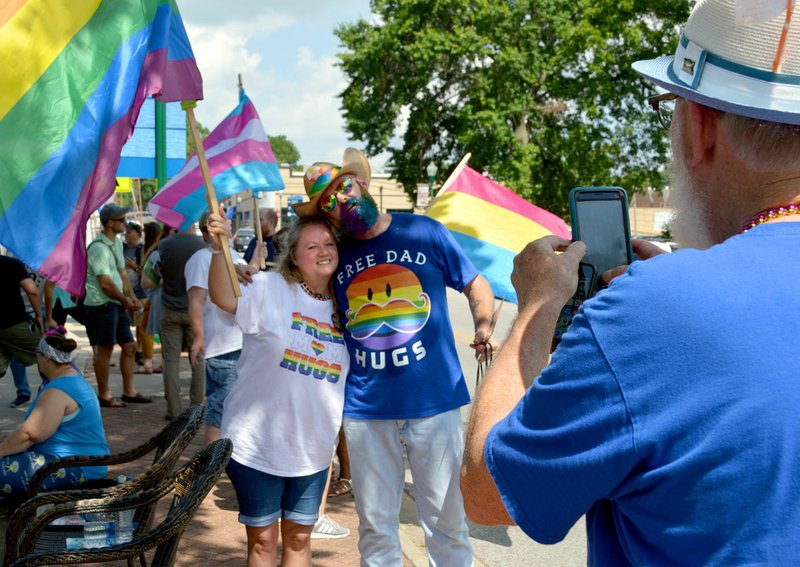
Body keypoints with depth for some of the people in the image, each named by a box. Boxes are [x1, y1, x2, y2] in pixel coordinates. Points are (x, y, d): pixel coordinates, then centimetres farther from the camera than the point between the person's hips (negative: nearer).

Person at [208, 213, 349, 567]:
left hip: (312, 449, 4)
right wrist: (219, 248, -43)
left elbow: (350, 376, 14)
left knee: (299, 538, 16)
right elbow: (224, 298, -30)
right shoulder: (271, 289, -11)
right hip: (257, 444, -4)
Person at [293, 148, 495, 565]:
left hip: (434, 402, -2)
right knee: (375, 526, 12)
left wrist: (484, 328, -14)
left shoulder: (424, 232, 0)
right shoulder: (336, 257, 5)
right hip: (366, 410, 2)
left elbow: (476, 285, 7)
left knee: (446, 519, 7)